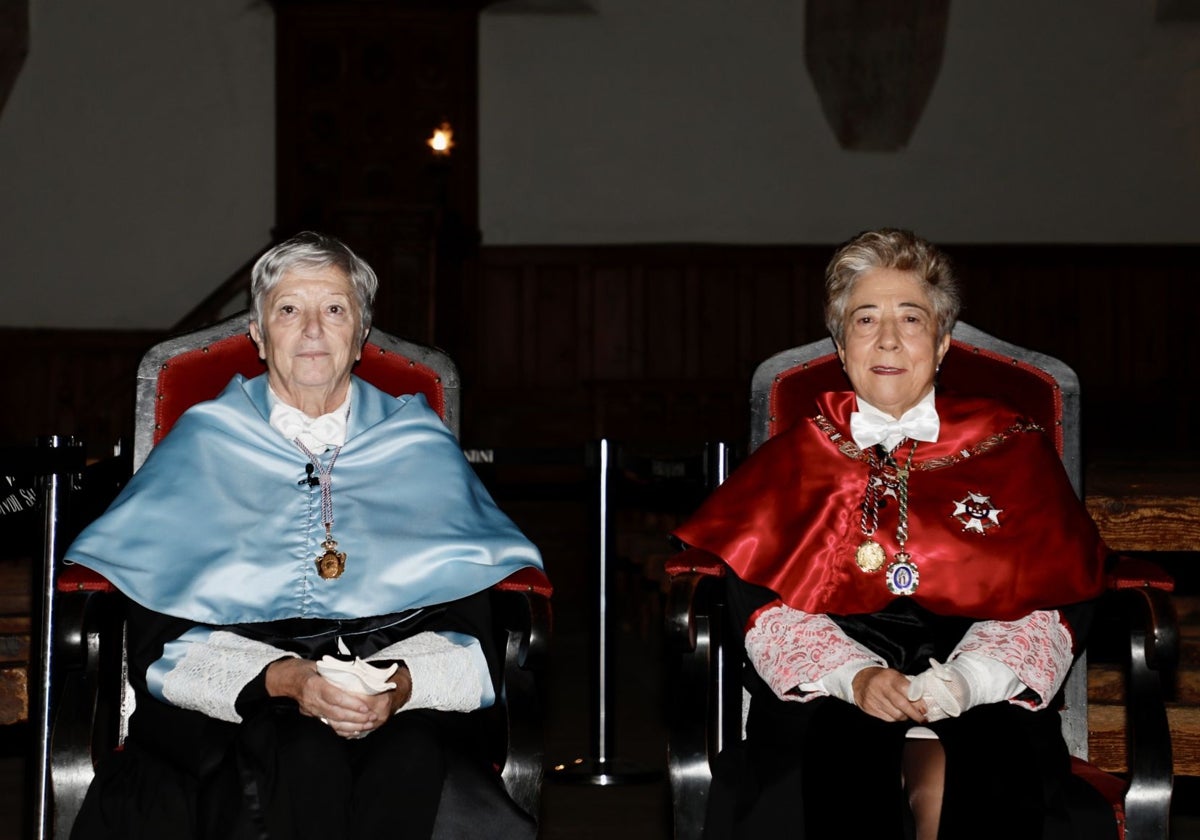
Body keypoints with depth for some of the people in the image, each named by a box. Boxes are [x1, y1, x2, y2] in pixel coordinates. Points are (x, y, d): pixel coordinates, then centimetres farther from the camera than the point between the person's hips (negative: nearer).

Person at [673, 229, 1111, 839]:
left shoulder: (1012, 450, 15)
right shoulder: (797, 458, 16)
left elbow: (1052, 604, 5)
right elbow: (760, 602, 5)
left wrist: (964, 680, -14)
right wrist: (855, 676, -14)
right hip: (829, 686, 0)